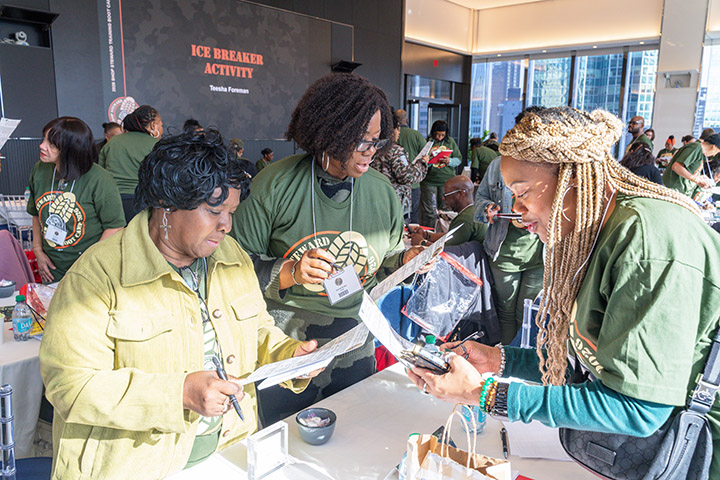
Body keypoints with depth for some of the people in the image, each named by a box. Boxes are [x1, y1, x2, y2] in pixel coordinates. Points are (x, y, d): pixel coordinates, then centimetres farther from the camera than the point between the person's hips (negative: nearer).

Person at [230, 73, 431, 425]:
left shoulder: (383, 191, -1)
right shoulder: (275, 186, -13)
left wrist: (405, 260, -9)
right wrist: (289, 272, -27)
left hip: (355, 350, 4)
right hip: (283, 348, -3)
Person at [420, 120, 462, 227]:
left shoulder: (450, 142, 10)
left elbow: (458, 159, 11)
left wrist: (449, 161, -9)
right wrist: (429, 160, -20)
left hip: (447, 181, 3)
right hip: (429, 181, -2)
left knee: (445, 209, 6)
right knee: (429, 210, 0)